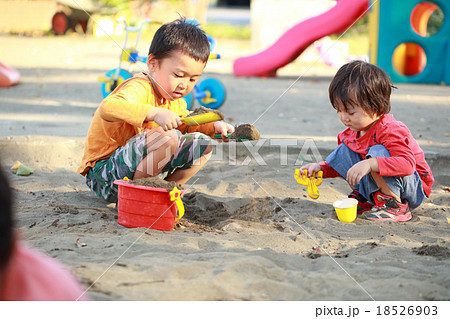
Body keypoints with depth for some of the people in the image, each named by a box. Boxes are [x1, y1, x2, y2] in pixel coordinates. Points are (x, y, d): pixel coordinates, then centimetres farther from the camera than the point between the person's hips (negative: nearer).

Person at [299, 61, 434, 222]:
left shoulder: (391, 131, -25)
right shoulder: (353, 131, 2)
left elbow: (407, 164, -39)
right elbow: (342, 166, 15)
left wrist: (370, 164, -49)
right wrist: (320, 168, -5)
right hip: (374, 189, 8)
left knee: (377, 153, -32)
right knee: (343, 151, -1)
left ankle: (396, 205, -20)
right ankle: (364, 199, 1)